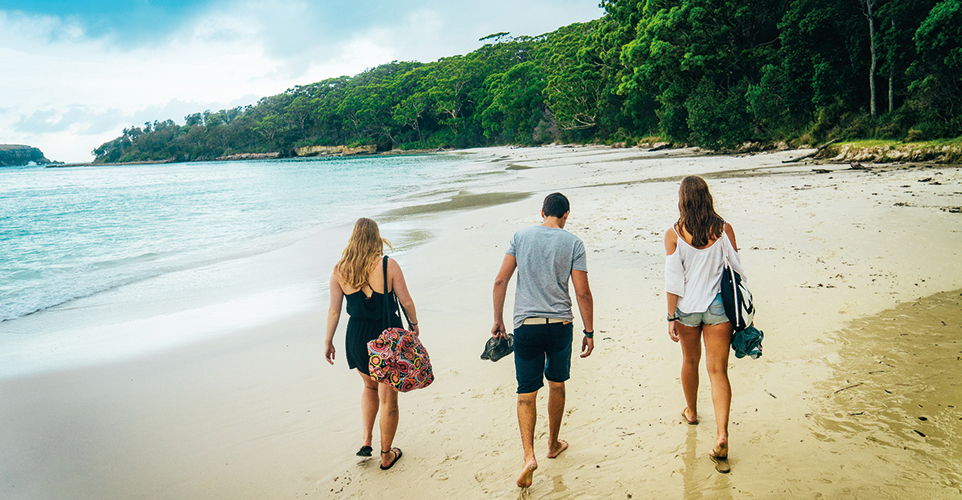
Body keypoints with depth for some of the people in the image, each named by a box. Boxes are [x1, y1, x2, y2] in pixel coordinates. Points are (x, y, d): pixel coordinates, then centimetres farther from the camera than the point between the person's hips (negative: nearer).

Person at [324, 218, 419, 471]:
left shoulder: (340, 270, -5)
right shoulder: (388, 265, -13)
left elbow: (334, 310, 0)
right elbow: (406, 301, -7)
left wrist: (328, 341, 12)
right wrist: (414, 324, 10)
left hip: (358, 338, 3)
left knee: (370, 386, 30)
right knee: (388, 397, 12)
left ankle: (366, 440, 25)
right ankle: (386, 455, 26)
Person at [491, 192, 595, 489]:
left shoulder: (521, 236, 2)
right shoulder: (573, 243, -2)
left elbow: (500, 281, -2)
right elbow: (583, 292, -5)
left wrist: (498, 320, 8)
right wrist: (589, 333, 2)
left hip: (526, 325, 0)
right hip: (560, 324, 0)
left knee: (526, 392, 6)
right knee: (557, 385, 20)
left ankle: (529, 455, -9)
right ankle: (553, 444, 36)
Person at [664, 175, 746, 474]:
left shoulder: (673, 234, -9)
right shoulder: (723, 230, -6)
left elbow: (673, 280, -9)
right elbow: (736, 271, -1)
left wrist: (672, 318, -2)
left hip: (687, 308, 0)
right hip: (718, 307, 0)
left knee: (690, 361, 23)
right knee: (718, 371, 2)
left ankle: (691, 412, 44)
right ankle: (722, 435, -9)